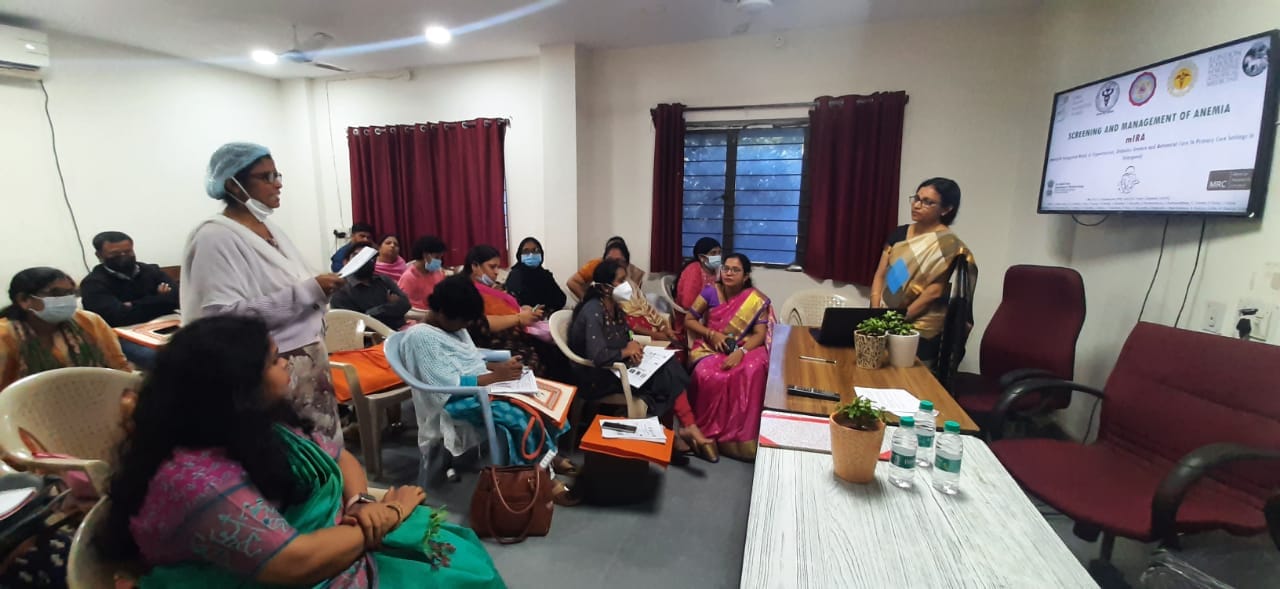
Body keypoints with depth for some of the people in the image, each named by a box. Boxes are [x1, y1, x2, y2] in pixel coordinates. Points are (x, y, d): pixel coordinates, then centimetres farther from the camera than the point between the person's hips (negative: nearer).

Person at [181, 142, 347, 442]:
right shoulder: (216, 237, -13)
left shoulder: (269, 226, 11)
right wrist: (309, 291, -24)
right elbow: (225, 317, -22)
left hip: (309, 358, 8)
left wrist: (321, 288, 1)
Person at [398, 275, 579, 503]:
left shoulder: (453, 325, 11)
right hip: (457, 401, -9)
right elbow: (449, 386, -23)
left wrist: (501, 365, -3)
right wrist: (497, 375, -22)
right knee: (525, 416, -28)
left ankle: (551, 455, 4)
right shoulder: (420, 336, -17)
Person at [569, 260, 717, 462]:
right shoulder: (593, 312, -21)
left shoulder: (615, 307, 7)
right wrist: (626, 351, -14)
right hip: (597, 376, -8)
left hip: (616, 367, 8)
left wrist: (633, 348, -12)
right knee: (666, 375, -16)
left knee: (668, 368, -13)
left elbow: (625, 341, 12)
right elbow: (598, 357, -31)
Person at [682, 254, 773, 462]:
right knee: (707, 376, -34)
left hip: (745, 347, 0)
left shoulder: (757, 300, -3)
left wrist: (741, 352, -27)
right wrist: (711, 334, -14)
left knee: (752, 372, -35)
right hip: (711, 347, 1)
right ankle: (708, 431, -12)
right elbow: (689, 320, 3)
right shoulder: (710, 292, -1)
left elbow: (759, 335, -9)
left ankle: (742, 436, -22)